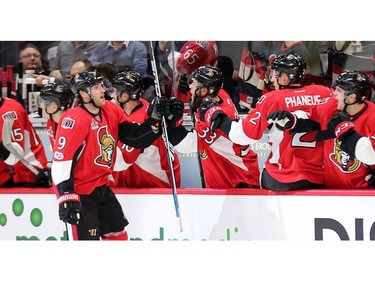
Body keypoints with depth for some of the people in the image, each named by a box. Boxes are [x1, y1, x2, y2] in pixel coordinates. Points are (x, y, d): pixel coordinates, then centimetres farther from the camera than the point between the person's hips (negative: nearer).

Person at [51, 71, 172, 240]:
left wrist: (154, 118, -8)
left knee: (117, 233, 16)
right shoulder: (75, 119, -22)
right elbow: (62, 158, -27)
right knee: (88, 240, -13)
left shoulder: (111, 111, 3)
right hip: (80, 191, -9)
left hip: (101, 187, 9)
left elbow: (136, 137, 9)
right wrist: (66, 198, -33)